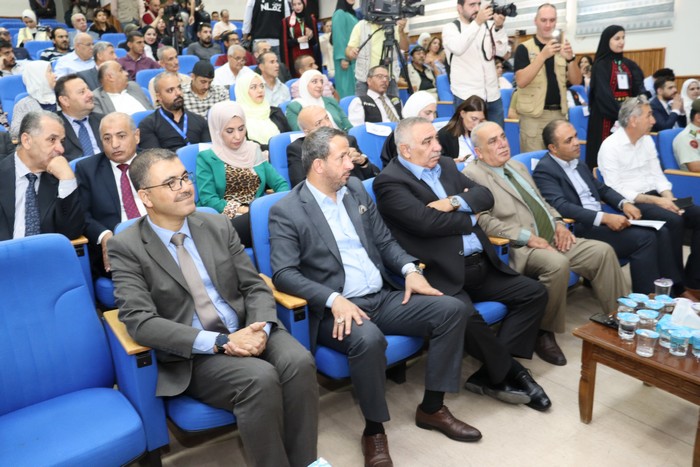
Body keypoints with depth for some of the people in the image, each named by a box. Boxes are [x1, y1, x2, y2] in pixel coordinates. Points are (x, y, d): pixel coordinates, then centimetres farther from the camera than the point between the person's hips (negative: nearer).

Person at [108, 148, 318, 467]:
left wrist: (260, 328, -16)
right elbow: (141, 322, -14)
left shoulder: (219, 227, 8)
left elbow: (255, 286, 6)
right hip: (192, 356, -3)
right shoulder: (126, 247, -4)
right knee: (260, 378, -30)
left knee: (299, 362, -24)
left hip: (247, 331, 4)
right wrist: (220, 341, -22)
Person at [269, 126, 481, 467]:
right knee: (368, 339, -37)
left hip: (384, 297, 6)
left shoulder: (356, 190, 12)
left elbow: (385, 241, 16)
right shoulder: (286, 211, -7)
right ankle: (374, 429, -9)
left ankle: (432, 408, 6)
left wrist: (409, 269, -4)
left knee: (452, 309, -9)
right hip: (337, 310, -6)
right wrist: (334, 299, -27)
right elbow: (283, 274, -15)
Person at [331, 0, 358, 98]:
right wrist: (343, 58, -20)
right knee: (347, 86, -6)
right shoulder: (339, 14, -6)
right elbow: (338, 37, -13)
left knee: (354, 86, 8)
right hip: (346, 57, -8)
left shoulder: (352, 14, 19)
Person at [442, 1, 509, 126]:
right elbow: (457, 48, -23)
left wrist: (499, 27, -14)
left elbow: (501, 51, 1)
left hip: (492, 95, 5)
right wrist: (477, 22, -29)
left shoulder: (487, 26, 11)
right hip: (467, 97, -5)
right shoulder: (450, 28, -1)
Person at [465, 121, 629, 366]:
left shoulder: (518, 166, 21)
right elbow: (484, 221, -17)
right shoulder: (473, 175, -7)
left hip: (552, 238, 9)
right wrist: (527, 237, -21)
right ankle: (543, 333, -14)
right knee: (557, 264, -34)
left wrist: (558, 223, 6)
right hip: (519, 248, -8)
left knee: (603, 251, -6)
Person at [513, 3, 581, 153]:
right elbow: (521, 81, -17)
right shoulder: (524, 48, -2)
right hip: (533, 116, -4)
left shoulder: (561, 47, 12)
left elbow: (576, 81, 6)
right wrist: (543, 55, -26)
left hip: (559, 113, 5)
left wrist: (570, 58, -12)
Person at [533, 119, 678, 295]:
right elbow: (561, 207, -23)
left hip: (601, 221, 9)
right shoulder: (544, 170, -11)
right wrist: (605, 217, -27)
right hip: (579, 229, -8)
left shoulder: (577, 164, 17)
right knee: (644, 238, -20)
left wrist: (624, 203, 1)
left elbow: (602, 188, 23)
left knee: (660, 232, -5)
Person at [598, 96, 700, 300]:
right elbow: (616, 190, -17)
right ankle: (676, 286, -14)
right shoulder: (610, 146, -11)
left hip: (654, 197, 8)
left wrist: (669, 198, -7)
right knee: (673, 221, -29)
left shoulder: (647, 140, 12)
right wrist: (655, 201, -21)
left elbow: (658, 175, 12)